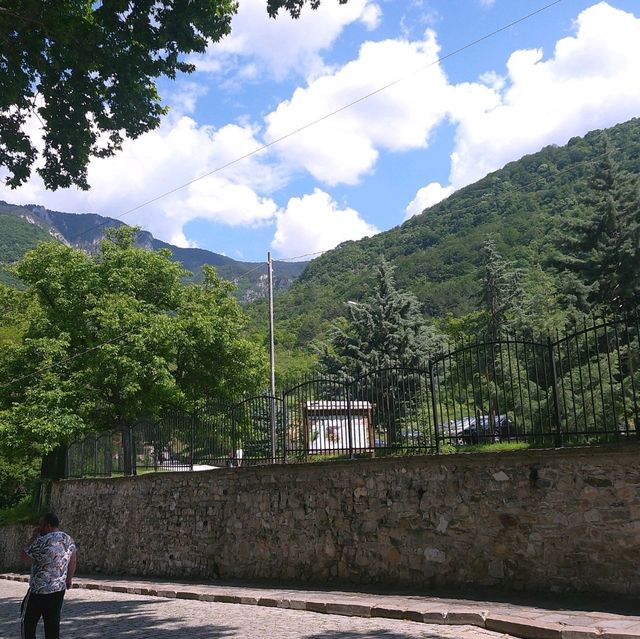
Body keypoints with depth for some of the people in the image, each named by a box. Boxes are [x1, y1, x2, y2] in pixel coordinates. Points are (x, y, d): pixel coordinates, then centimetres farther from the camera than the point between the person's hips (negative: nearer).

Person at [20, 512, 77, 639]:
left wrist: (34, 536, -3)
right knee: (53, 621, 11)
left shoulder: (42, 541, -18)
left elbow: (24, 556, -7)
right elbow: (74, 560, 14)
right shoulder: (68, 539, 5)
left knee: (28, 621, 8)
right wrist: (69, 578, 22)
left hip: (39, 590, -6)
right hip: (60, 588, 7)